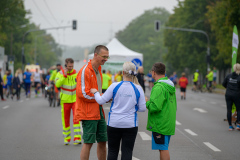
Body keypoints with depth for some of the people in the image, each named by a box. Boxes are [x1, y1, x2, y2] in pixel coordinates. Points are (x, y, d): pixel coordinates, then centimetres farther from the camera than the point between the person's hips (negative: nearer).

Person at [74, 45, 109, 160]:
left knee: (102, 141, 11)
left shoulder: (98, 69, 15)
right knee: (88, 143, -7)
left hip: (98, 111, 9)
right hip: (88, 112, -9)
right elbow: (82, 94, -20)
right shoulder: (85, 71, -15)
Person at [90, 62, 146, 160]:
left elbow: (101, 101, -2)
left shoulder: (115, 86, -8)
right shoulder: (138, 89, -5)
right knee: (127, 152, 2)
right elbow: (142, 108, -1)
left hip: (114, 123, 0)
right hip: (130, 124, 0)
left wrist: (95, 92, 18)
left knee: (112, 151, 10)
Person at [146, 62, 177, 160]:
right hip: (169, 123, 9)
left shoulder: (158, 87, -18)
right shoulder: (170, 86, 13)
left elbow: (155, 107, -26)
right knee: (163, 148, 16)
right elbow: (174, 106, 19)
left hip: (160, 125, -9)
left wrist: (147, 103, -7)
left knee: (163, 149, -5)